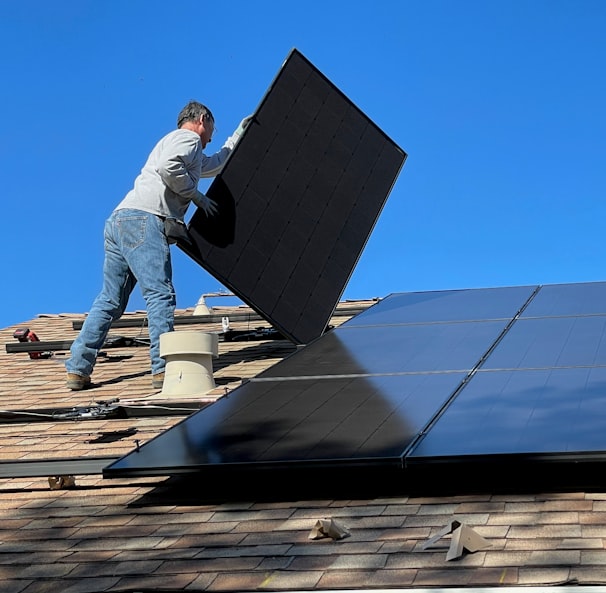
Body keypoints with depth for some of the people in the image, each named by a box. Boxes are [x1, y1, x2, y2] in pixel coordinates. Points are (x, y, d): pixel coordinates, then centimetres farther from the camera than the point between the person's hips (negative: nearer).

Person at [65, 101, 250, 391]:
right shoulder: (187, 137, 6)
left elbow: (217, 164, 53)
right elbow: (168, 166, -16)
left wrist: (238, 137, 57)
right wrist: (196, 195, -5)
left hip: (119, 220, 10)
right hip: (142, 219, -10)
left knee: (110, 300, 7)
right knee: (160, 295, -14)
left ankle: (77, 370, 4)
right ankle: (164, 368, -20)